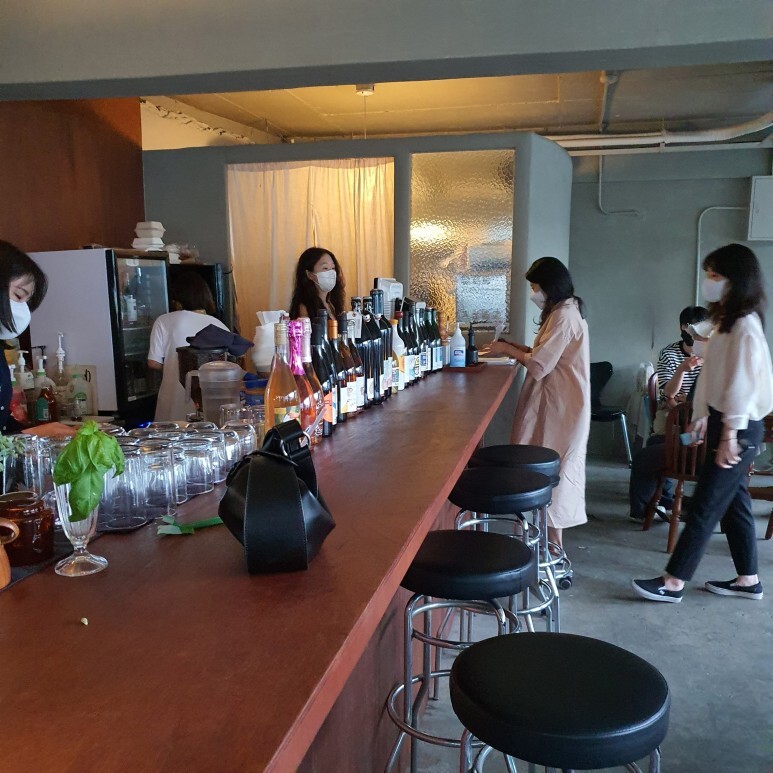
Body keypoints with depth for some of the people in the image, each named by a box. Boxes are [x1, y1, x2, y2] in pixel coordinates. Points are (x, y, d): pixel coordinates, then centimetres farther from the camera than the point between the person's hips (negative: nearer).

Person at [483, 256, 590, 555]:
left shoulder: (563, 316, -18)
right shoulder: (568, 310, 15)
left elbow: (539, 366, -21)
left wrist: (507, 350, -9)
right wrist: (520, 348, 7)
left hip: (559, 408, -10)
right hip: (561, 404, 10)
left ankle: (554, 546, 6)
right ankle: (554, 540, 24)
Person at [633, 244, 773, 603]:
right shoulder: (728, 322, 13)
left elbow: (742, 385, -21)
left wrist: (729, 436, -21)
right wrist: (702, 416, 19)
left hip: (739, 429, -10)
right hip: (724, 423, 10)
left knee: (705, 504, -4)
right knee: (733, 501, 15)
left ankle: (674, 582, 3)